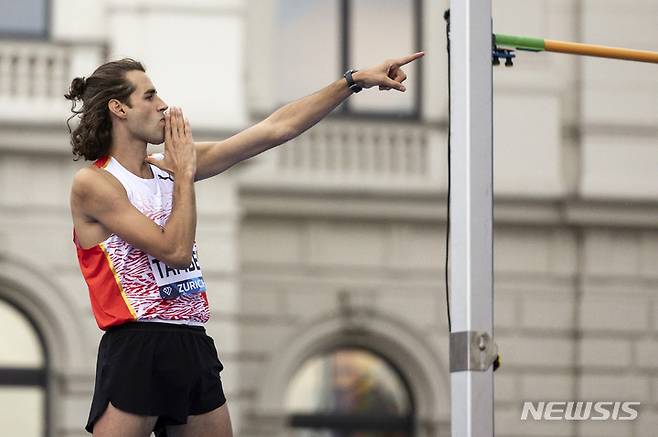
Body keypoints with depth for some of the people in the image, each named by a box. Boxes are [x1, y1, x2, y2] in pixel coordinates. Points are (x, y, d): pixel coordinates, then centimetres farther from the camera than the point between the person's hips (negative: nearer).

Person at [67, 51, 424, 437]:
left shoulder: (168, 168, 12)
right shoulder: (92, 183, -7)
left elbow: (276, 130, 12)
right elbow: (174, 250, -14)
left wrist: (355, 80, 10)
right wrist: (184, 173, -5)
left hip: (195, 351, 7)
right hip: (136, 351, -7)